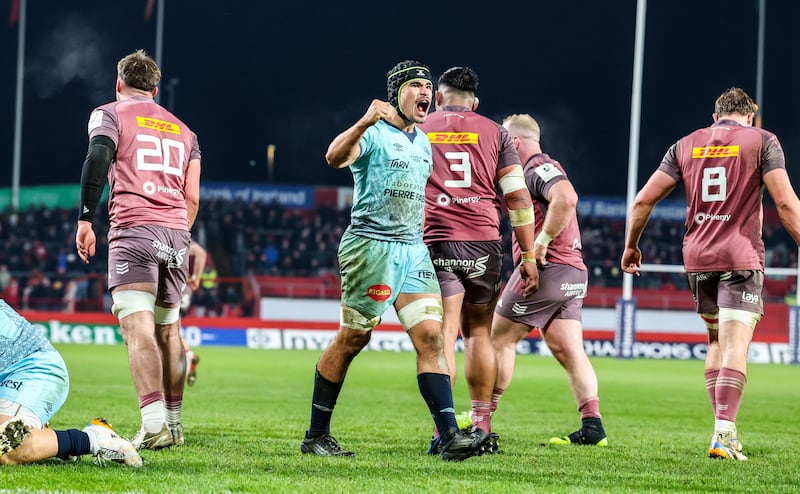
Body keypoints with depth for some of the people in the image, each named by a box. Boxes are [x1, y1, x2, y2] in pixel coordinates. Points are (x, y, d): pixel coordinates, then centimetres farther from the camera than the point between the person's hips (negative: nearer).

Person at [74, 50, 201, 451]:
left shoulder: (110, 114, 11)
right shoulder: (183, 131, 25)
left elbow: (98, 158, -8)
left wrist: (85, 219, -8)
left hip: (133, 227, -5)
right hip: (176, 232, 5)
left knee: (138, 325, -16)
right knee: (168, 328, 16)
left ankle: (154, 421, -31)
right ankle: (174, 422, 20)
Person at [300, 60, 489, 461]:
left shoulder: (423, 143, 18)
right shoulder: (373, 134, -7)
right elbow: (335, 157, -29)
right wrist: (363, 123, -45)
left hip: (412, 250, 7)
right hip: (370, 245, -7)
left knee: (430, 337, -4)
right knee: (352, 339, -1)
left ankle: (450, 436, -10)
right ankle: (316, 435, 10)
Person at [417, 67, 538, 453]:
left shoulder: (417, 131, 10)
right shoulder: (494, 133, 10)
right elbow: (518, 197, 5)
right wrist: (529, 255, 8)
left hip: (433, 242, -1)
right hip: (483, 243, 1)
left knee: (444, 334, -6)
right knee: (478, 333, 13)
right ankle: (482, 427, 13)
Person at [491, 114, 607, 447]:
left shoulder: (538, 167, -10)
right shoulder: (542, 168, 22)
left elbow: (567, 198, -28)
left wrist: (542, 241, -24)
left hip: (547, 268, -9)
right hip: (572, 272, 9)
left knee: (499, 339, 0)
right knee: (569, 352, 2)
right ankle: (592, 425, -8)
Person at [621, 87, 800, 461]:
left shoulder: (686, 145, 12)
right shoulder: (762, 141, 2)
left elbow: (643, 200, 10)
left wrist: (631, 246, 21)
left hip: (697, 259, 4)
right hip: (741, 257, -4)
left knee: (716, 342, 19)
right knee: (735, 345, -9)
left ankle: (723, 428, 16)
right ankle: (724, 436, -20)